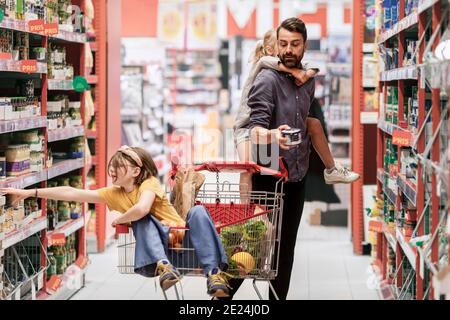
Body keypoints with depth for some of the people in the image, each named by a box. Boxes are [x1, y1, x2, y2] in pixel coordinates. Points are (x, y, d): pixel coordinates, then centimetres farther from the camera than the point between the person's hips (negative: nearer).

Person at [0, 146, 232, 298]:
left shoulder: (149, 183, -10)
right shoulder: (113, 194, 6)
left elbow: (141, 209, -32)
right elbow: (71, 193, 2)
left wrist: (118, 220, -12)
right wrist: (30, 193, -3)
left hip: (184, 237, -3)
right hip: (158, 244, 3)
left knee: (198, 211, -31)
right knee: (143, 220, -25)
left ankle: (214, 273, -41)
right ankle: (164, 266, -41)